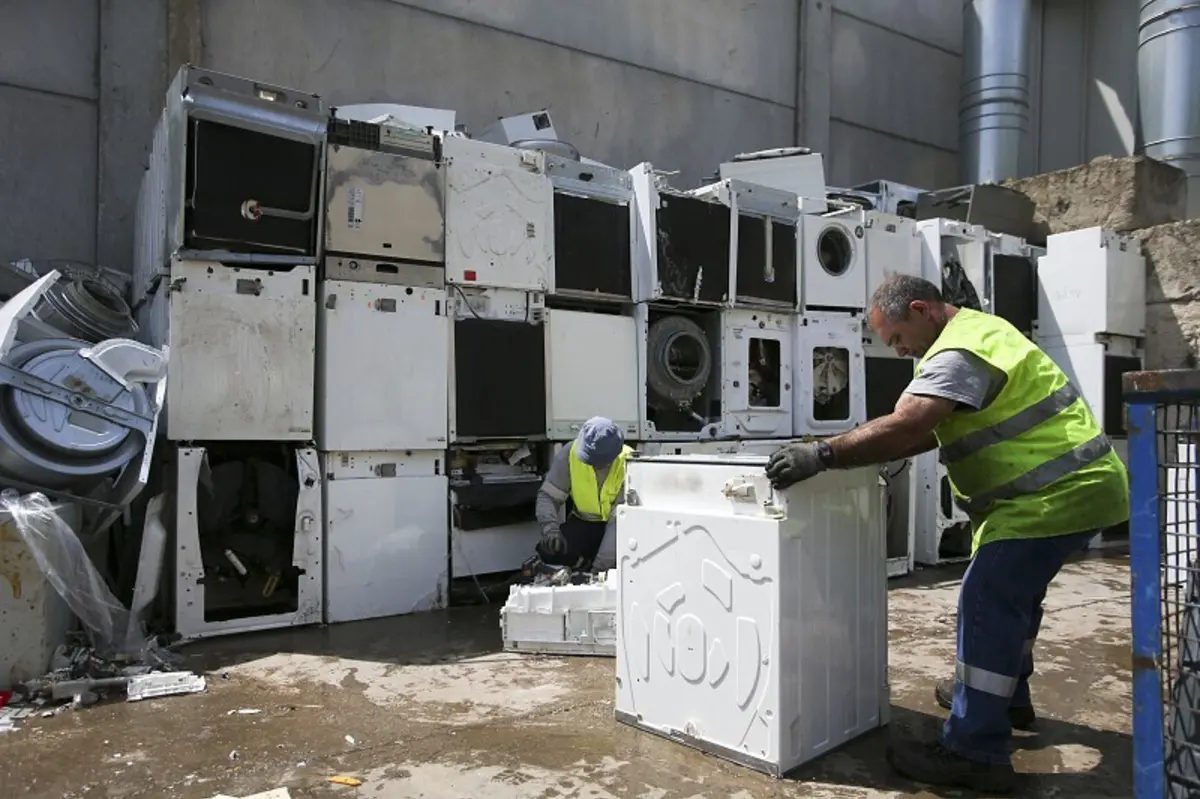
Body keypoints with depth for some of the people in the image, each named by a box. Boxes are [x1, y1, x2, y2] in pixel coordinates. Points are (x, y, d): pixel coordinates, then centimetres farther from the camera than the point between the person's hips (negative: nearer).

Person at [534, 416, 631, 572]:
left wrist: (600, 566, -33)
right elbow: (548, 495, -14)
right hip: (583, 521, 2)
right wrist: (550, 528, -36)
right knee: (548, 551, -26)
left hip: (615, 524, -2)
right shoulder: (569, 454, -20)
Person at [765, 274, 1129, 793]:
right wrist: (872, 453, 5)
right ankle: (1006, 694, 42)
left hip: (1056, 494, -11)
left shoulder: (957, 353, -20)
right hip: (1072, 485, 11)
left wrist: (822, 455, -31)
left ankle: (975, 753, -10)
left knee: (988, 603, -13)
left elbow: (904, 427, -33)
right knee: (1013, 592, 24)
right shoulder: (974, 328, 15)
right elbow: (931, 429, 16)